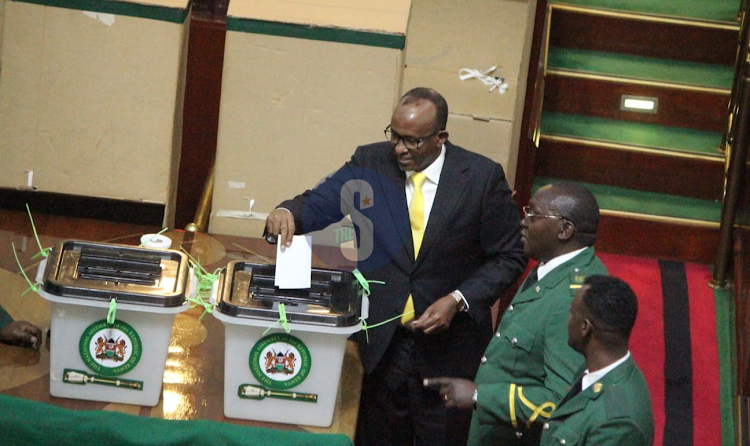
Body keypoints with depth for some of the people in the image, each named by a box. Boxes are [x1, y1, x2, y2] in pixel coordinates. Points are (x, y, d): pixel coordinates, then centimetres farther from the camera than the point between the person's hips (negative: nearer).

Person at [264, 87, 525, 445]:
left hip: (448, 346, -1)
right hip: (381, 342, 2)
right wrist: (288, 212, -20)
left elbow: (507, 257, -2)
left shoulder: (483, 177, -8)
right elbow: (318, 204, 4)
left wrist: (458, 300, -14)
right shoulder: (370, 162, -2)